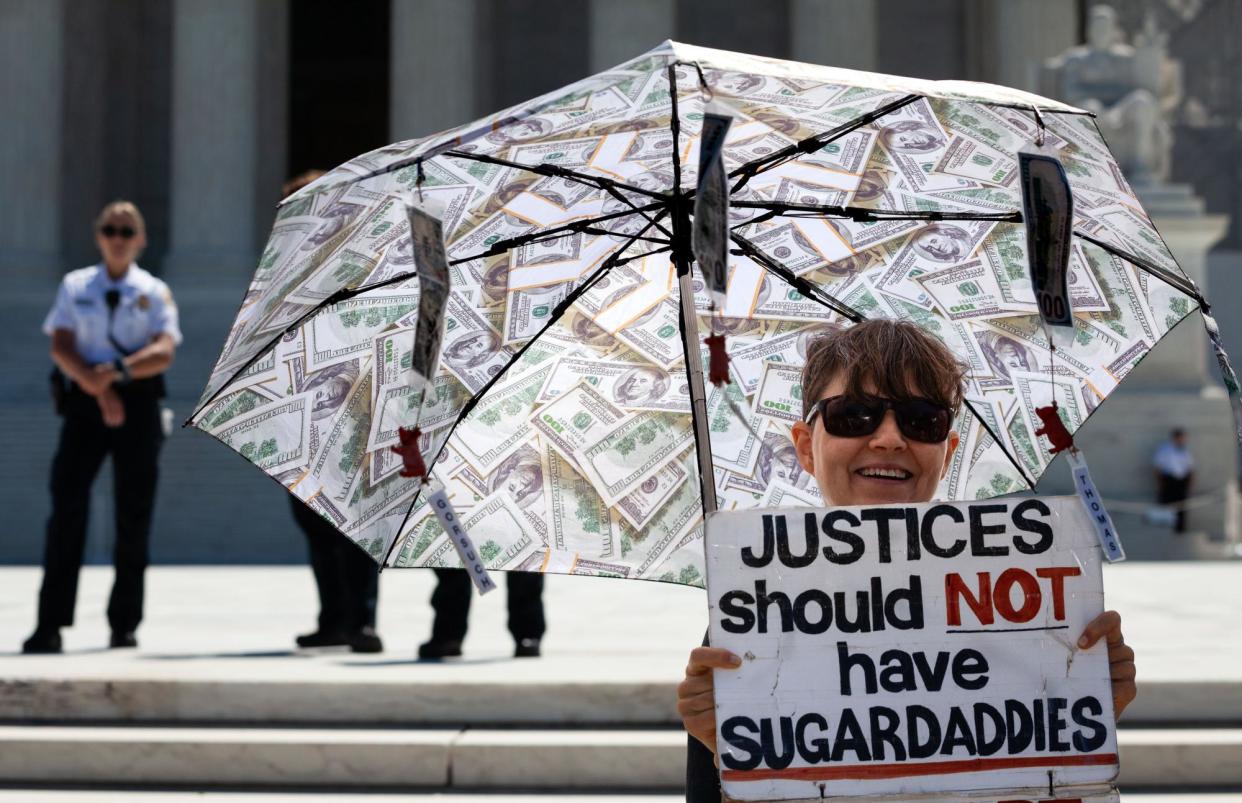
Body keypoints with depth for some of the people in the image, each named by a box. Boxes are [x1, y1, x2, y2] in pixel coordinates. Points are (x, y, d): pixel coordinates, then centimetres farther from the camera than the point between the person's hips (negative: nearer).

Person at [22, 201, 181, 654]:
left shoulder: (154, 292, 6)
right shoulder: (75, 286, 9)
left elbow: (163, 353, -7)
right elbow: (61, 348, -1)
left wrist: (117, 371, -21)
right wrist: (99, 388, -14)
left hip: (138, 403, 0)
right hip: (85, 400, 0)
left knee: (133, 512, 2)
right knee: (67, 505, -7)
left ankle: (125, 623, 11)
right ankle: (50, 624, -7)